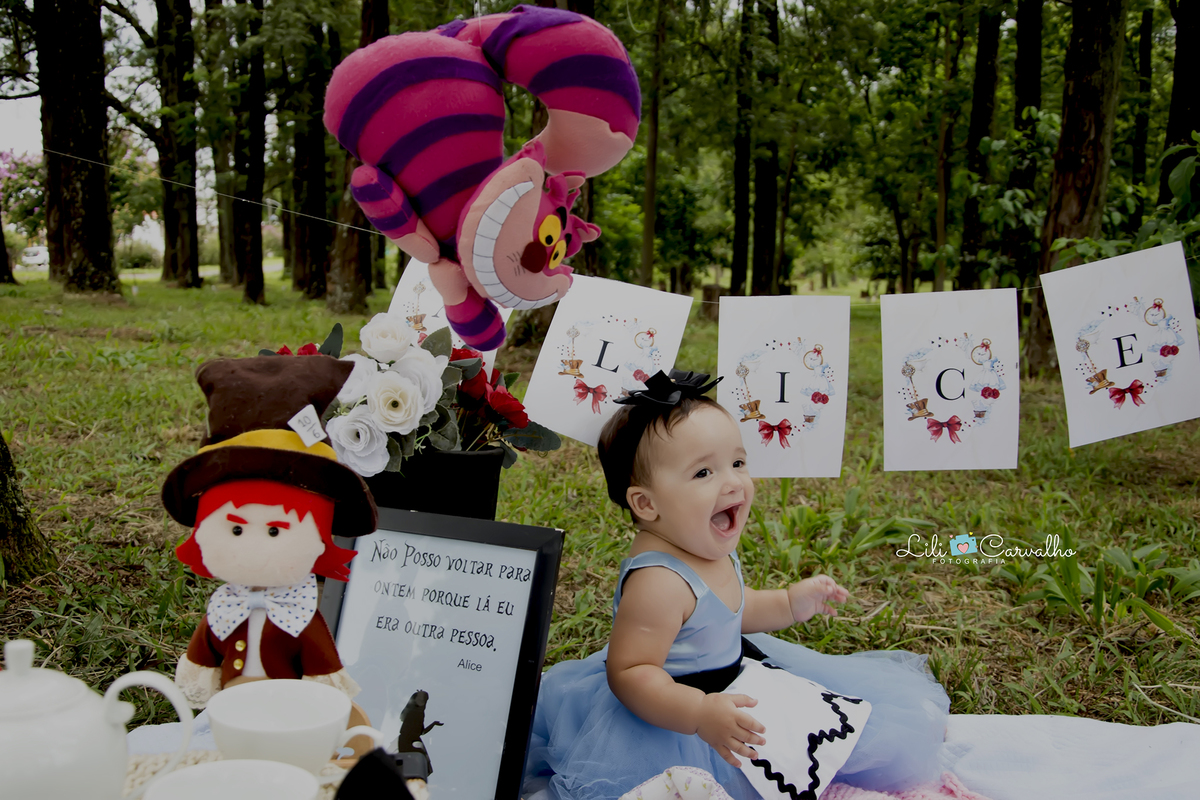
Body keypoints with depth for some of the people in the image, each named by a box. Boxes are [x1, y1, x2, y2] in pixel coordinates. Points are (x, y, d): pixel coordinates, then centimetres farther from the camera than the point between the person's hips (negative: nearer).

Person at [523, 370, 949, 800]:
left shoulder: (712, 551, -4)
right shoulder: (658, 582, -35)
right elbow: (627, 672, -34)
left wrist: (790, 602, 6)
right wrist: (701, 714, -43)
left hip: (730, 675, 9)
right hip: (669, 716, -9)